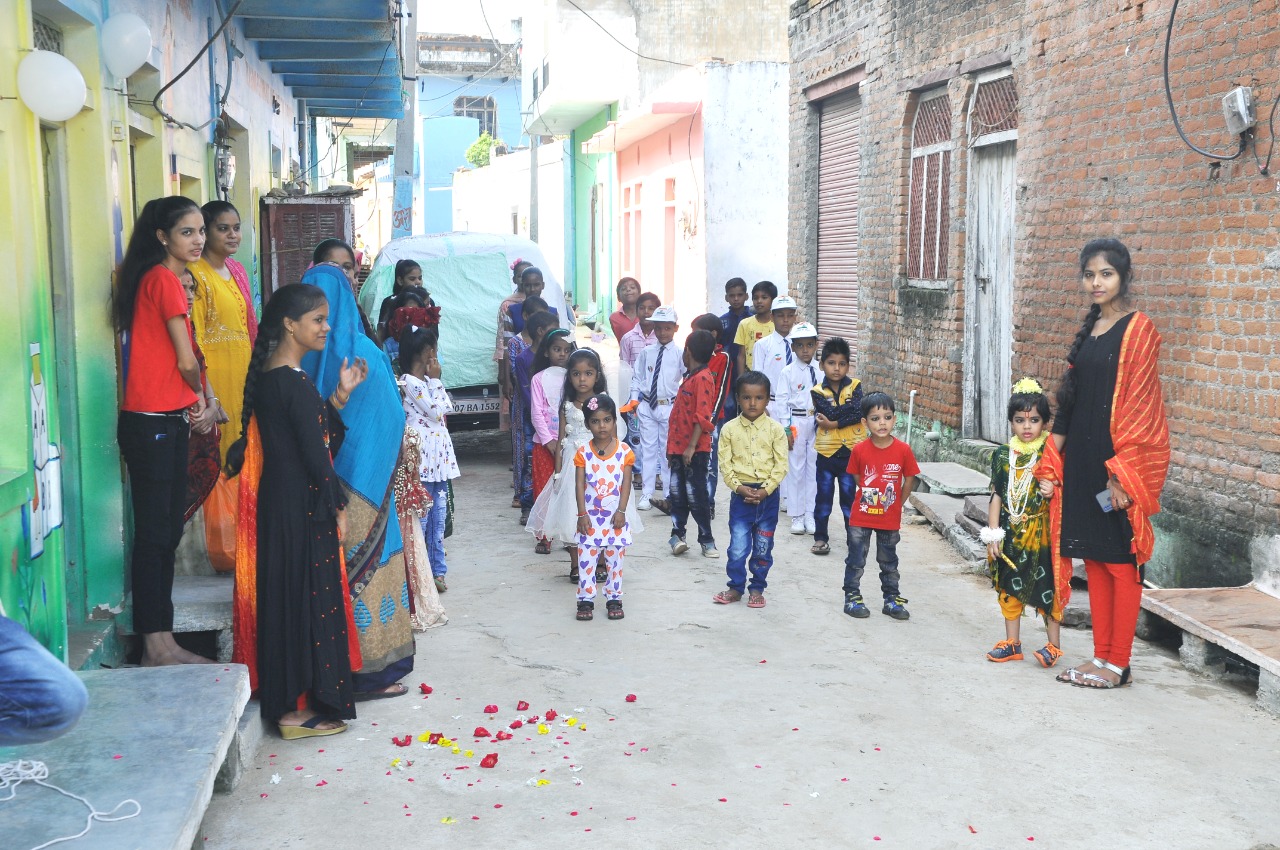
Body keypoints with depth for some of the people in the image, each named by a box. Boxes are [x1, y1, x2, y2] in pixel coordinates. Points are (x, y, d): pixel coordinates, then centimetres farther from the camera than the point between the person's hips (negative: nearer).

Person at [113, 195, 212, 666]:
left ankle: (162, 643, 19)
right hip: (151, 423, -10)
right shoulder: (164, 279, -13)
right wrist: (199, 394, 7)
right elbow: (186, 361, -11)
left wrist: (191, 397, 4)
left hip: (168, 421, 10)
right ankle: (156, 649, 1)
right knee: (154, 533, -5)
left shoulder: (162, 278, 17)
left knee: (168, 532, 12)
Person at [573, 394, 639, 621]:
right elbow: (579, 485, -4)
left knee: (615, 559, 8)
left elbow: (626, 484, -4)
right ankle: (586, 599, 10)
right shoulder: (583, 453, -3)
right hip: (590, 516, 0)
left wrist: (621, 511, -9)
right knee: (585, 559, 2)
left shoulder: (624, 451, -4)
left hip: (615, 517, 0)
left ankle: (614, 598, 17)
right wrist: (582, 514, -9)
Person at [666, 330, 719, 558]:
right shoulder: (690, 377, 15)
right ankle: (677, 534, 19)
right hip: (679, 448, 8)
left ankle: (707, 540, 8)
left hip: (695, 450, -8)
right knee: (677, 492, 11)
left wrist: (691, 447, -23)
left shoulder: (703, 378, -14)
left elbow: (703, 416, -21)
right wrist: (672, 447, 18)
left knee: (696, 494, -2)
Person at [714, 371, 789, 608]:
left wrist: (765, 490, -14)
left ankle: (757, 588, 22)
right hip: (741, 494, 0)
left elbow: (781, 466, -4)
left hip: (768, 495, 1)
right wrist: (740, 487, -14)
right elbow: (725, 465, -2)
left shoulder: (775, 430, -2)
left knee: (763, 546, 9)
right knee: (738, 546, -2)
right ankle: (735, 587, 14)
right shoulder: (729, 429, -1)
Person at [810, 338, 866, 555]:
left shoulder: (855, 386, -1)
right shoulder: (818, 391, -1)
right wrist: (850, 404, -14)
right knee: (823, 497, 9)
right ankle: (820, 538, 19)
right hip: (826, 452, 0)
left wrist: (833, 423, -18)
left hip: (851, 452, 0)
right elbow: (830, 412, -18)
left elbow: (858, 414, -15)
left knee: (850, 498, 7)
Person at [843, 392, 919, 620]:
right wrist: (869, 498, 5)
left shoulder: (903, 450, -11)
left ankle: (892, 599, 26)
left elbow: (909, 480, 1)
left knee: (889, 562, 15)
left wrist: (896, 504, 5)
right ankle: (852, 597, 20)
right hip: (861, 517, -1)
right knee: (856, 560, 8)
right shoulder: (859, 450, -11)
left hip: (890, 518, 1)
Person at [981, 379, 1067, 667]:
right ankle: (1012, 643, 24)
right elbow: (997, 495, 4)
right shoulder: (1003, 455, 3)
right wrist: (992, 534, 2)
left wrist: (1054, 491, -21)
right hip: (1010, 533, 4)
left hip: (1042, 533, -3)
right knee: (1009, 587, 11)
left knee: (1047, 588, 1)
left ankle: (1053, 645, 15)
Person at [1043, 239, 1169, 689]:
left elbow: (1137, 405, -15)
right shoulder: (1089, 329, 13)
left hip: (1118, 460, -8)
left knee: (1120, 561, 0)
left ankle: (1118, 664, 8)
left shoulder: (1138, 330, -10)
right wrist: (1053, 462, 12)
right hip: (1082, 458, 8)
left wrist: (1121, 474, -19)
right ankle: (1101, 656, 20)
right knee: (1094, 557, 11)